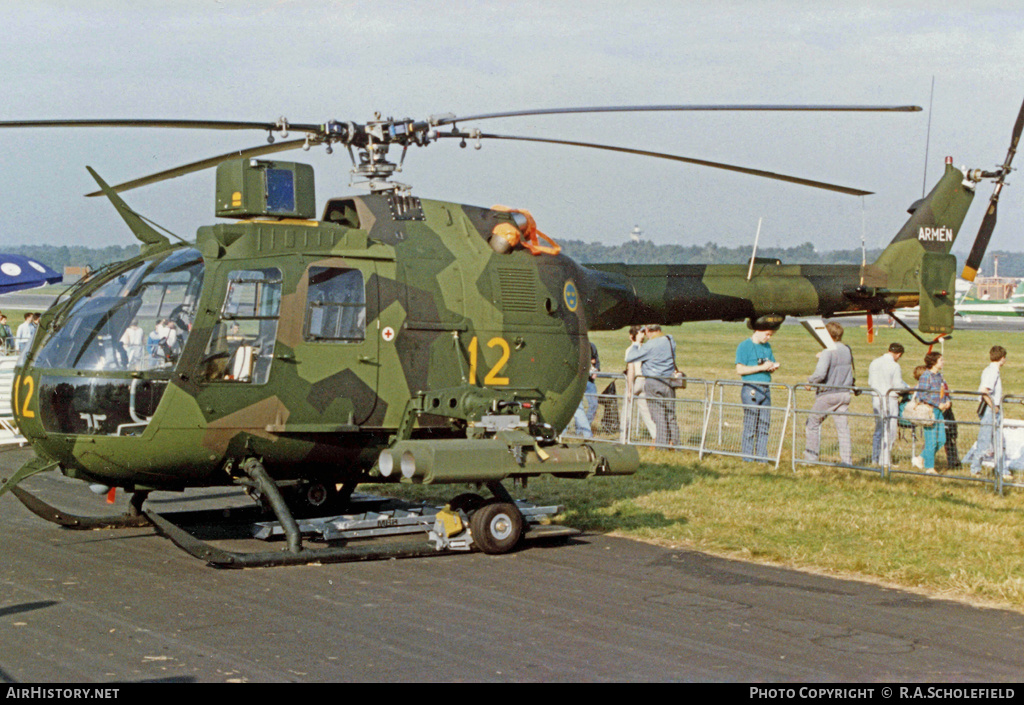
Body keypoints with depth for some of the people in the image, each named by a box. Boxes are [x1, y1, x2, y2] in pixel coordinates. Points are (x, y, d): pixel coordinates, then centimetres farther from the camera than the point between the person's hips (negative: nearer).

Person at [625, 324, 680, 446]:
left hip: (653, 383, -6)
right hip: (669, 381, 6)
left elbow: (629, 358, -14)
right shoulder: (670, 341, 4)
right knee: (671, 416, 12)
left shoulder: (650, 345, -17)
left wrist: (637, 343, -2)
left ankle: (661, 444, -2)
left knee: (659, 417, -3)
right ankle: (674, 443, 17)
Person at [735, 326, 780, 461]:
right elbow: (740, 370, -12)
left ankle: (762, 456, 11)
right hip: (751, 389, -7)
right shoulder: (744, 346, -5)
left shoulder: (767, 346, 16)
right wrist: (761, 367, -17)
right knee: (750, 425, -5)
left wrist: (773, 367, -1)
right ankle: (748, 457, 0)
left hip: (766, 389, 7)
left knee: (764, 425, 6)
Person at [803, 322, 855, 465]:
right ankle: (846, 459, 0)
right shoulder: (847, 350, 4)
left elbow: (820, 374, -25)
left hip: (828, 395, -6)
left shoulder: (828, 352, -16)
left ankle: (811, 456, 13)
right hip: (844, 393, 6)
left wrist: (809, 380, -6)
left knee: (813, 423, 10)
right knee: (843, 426, 5)